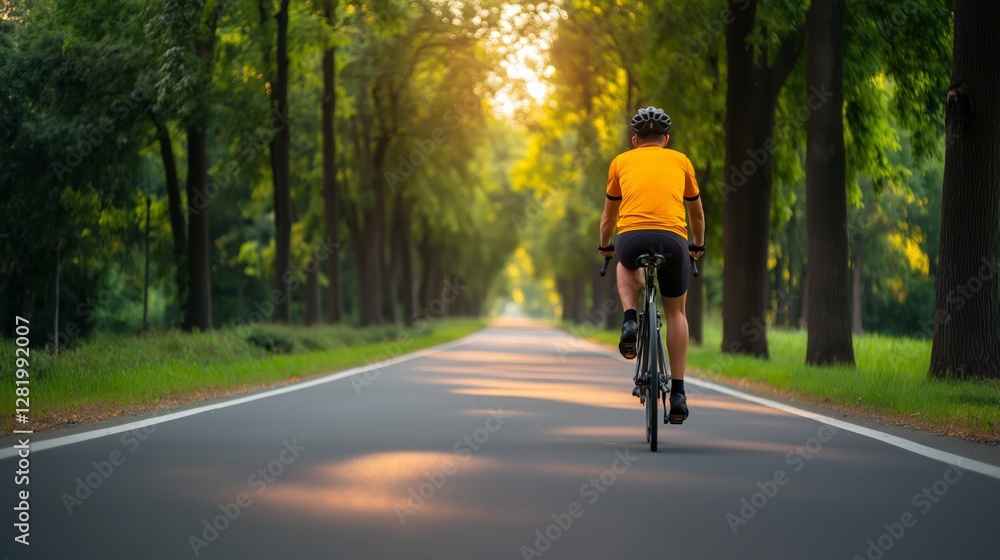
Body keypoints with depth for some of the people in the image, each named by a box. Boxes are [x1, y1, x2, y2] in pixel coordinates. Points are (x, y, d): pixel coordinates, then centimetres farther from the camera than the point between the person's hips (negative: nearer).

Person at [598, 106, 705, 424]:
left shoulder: (621, 162, 22)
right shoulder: (681, 161, 23)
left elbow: (609, 214, 33)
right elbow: (697, 213, 36)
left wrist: (605, 246, 51)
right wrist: (698, 246, 53)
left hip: (632, 238, 0)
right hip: (673, 239, 0)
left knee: (627, 266, 37)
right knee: (675, 311, 20)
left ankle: (630, 320, 10)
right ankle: (678, 393, 14)